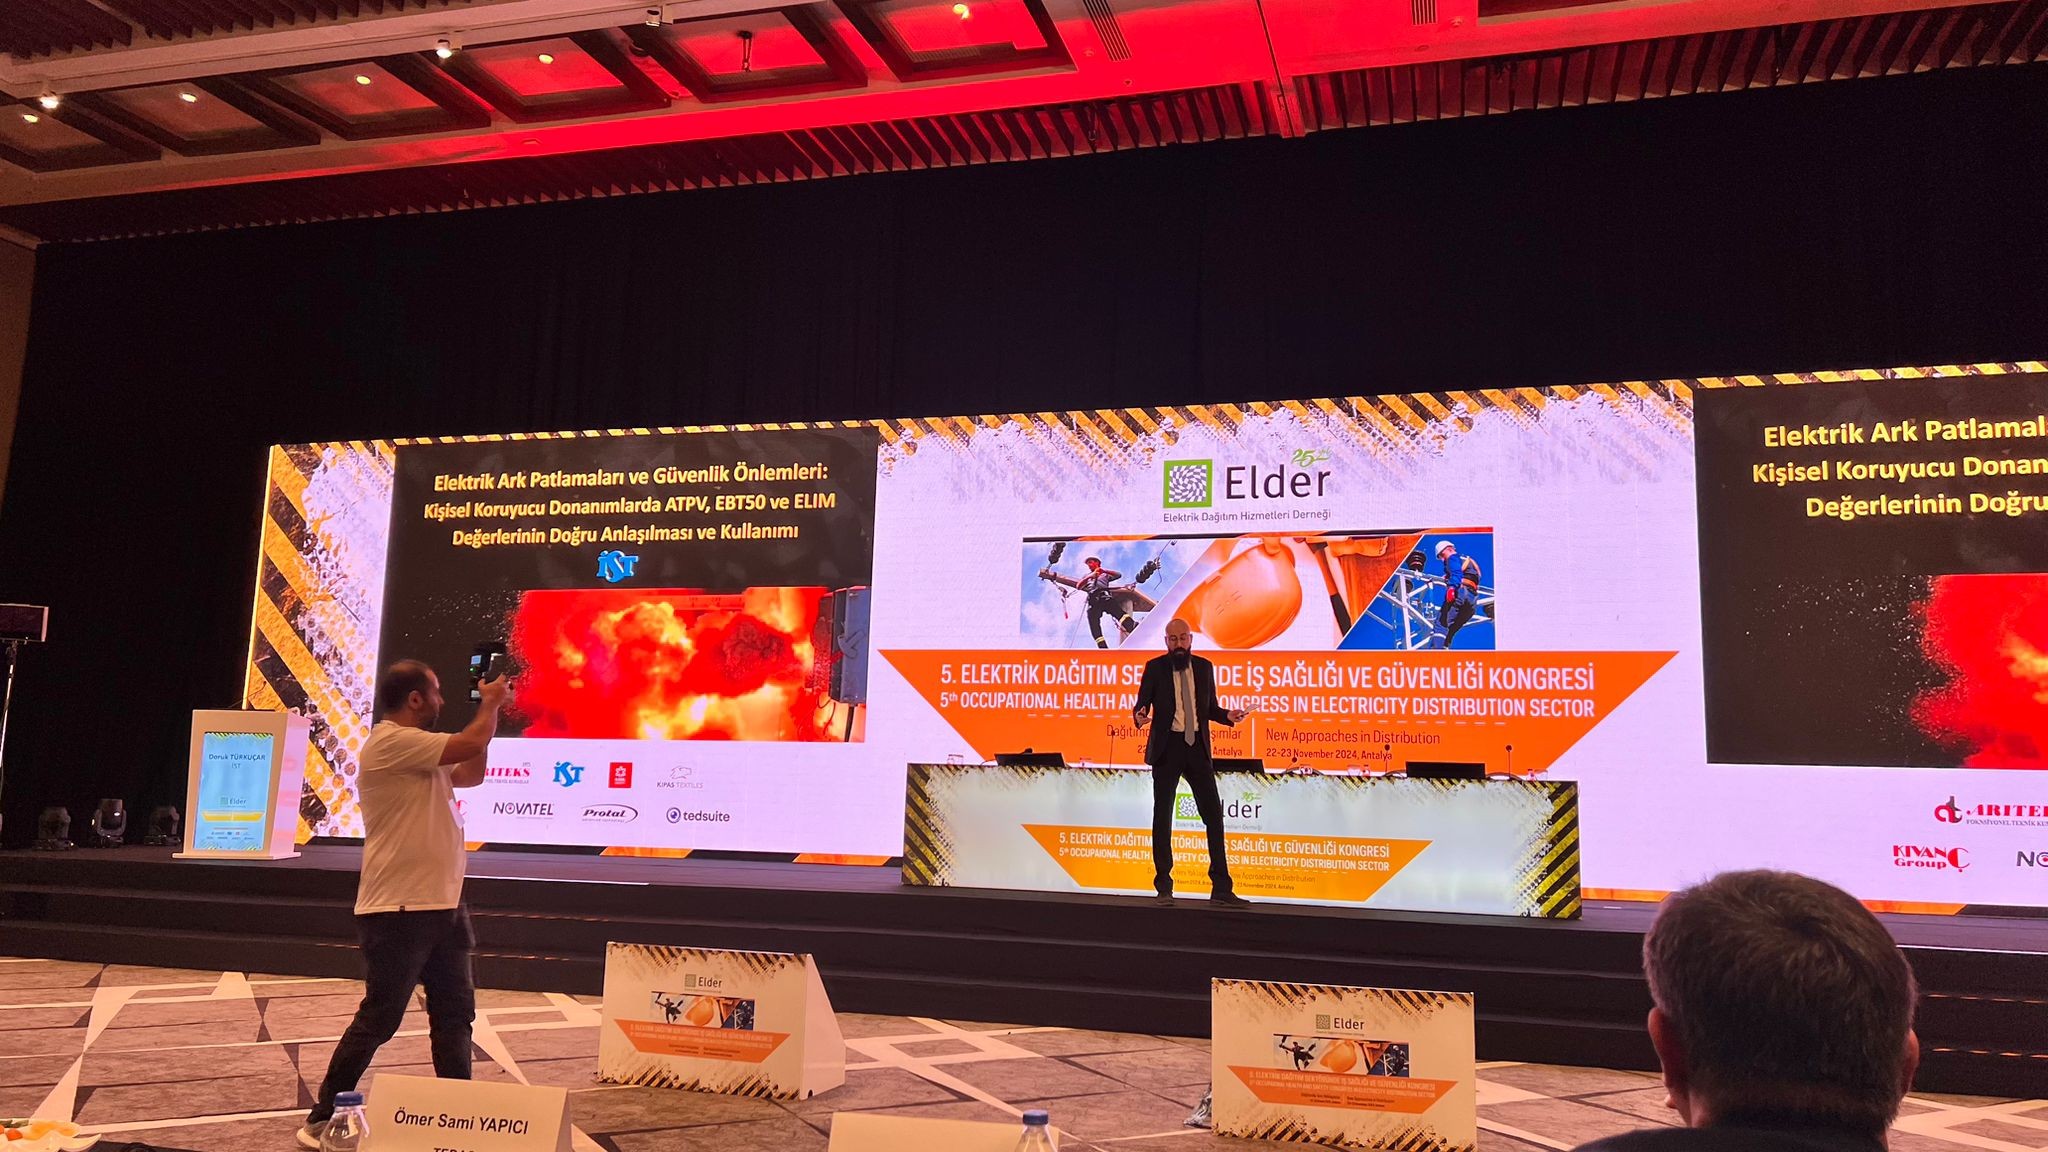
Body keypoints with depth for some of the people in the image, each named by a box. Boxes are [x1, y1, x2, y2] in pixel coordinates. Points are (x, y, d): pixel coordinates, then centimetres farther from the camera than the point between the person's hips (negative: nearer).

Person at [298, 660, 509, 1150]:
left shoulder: (418, 751, 14)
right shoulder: (390, 742, -16)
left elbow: (470, 774, 21)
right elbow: (471, 744, -20)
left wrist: (487, 711, 15)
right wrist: (491, 704, -1)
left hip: (442, 906, 10)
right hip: (398, 910, -9)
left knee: (455, 1012, 12)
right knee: (378, 1020, 0)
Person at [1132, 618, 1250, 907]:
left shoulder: (1204, 667, 8)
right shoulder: (1155, 667, -1)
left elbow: (1210, 708, 14)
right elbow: (1142, 703, -4)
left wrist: (1227, 715, -6)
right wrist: (1140, 716, -27)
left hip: (1197, 746, 3)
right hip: (1167, 747, -2)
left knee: (1213, 814, 0)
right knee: (1162, 816, 3)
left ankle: (1221, 888, 6)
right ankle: (1163, 888, 12)